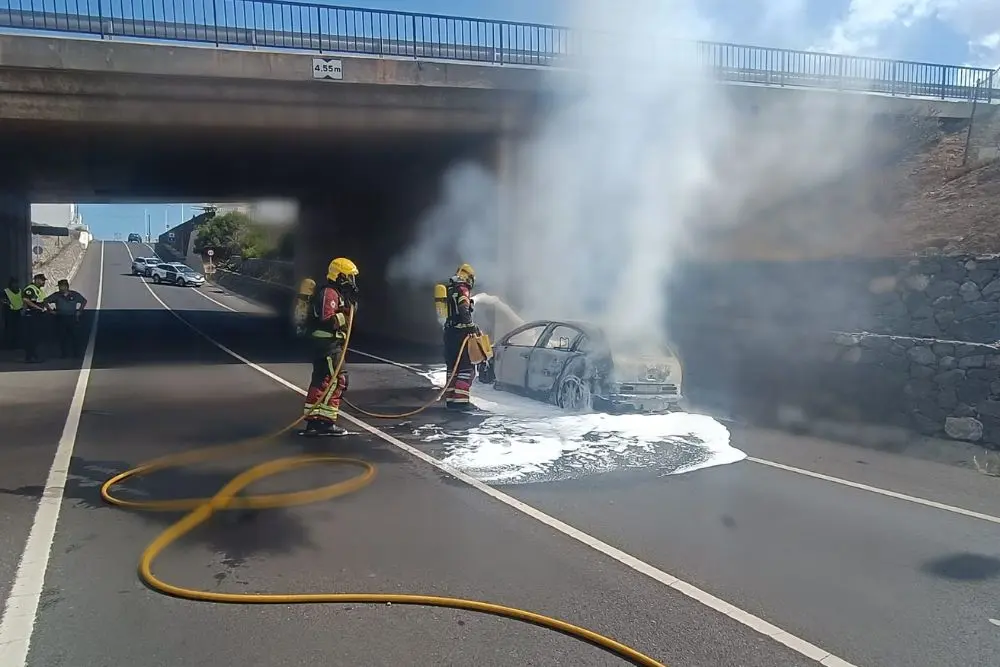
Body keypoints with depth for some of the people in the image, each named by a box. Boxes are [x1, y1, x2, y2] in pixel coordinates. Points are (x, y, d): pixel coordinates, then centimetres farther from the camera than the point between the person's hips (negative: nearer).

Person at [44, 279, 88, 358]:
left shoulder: (75, 294, 2)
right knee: (62, 337, 2)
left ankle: (76, 354, 6)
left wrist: (80, 310, 8)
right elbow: (46, 301, 9)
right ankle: (64, 354, 9)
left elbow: (84, 301, 14)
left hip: (73, 318, -1)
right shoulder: (56, 295, 2)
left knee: (75, 336, -2)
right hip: (60, 318, 1)